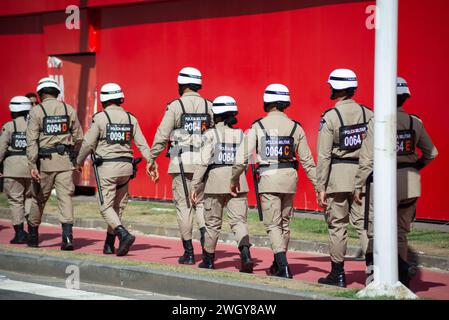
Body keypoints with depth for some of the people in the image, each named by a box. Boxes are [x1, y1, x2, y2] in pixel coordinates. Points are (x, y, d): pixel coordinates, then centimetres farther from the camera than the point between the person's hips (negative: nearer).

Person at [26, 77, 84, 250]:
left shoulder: (36, 111, -2)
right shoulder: (69, 109, 7)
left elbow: (32, 141, -10)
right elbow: (78, 138, 9)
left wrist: (32, 166, -14)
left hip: (45, 160, -1)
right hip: (65, 159, 1)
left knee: (39, 198, 12)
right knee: (65, 196, -3)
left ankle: (33, 235, 25)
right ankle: (67, 234, -18)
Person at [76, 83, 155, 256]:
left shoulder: (100, 117, -6)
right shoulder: (130, 118, 6)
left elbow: (88, 144, -3)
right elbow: (142, 144, 0)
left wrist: (79, 162, 12)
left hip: (107, 166, -5)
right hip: (126, 166, 5)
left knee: (106, 207, -2)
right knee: (118, 206, 14)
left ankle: (125, 235, -23)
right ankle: (109, 244, 18)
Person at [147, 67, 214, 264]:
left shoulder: (175, 106, -4)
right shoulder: (208, 106, 6)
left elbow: (162, 135, -7)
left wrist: (152, 159, 1)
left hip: (182, 162, -3)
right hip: (204, 162, 3)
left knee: (183, 206, 4)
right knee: (201, 203, 13)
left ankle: (189, 253, 7)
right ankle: (206, 234, -13)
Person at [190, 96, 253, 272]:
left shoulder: (210, 134, -3)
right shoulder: (241, 134, 7)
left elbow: (203, 161, -9)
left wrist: (195, 185, -6)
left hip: (216, 180, -2)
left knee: (213, 222, 12)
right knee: (239, 220, -1)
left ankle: (208, 259, 23)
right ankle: (245, 252, -25)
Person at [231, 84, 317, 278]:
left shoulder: (257, 127, -3)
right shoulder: (296, 127, 4)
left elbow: (241, 159, -5)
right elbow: (307, 161, 5)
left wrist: (234, 180, 10)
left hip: (269, 178, -3)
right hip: (290, 177, 3)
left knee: (273, 225, 0)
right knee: (284, 223, 17)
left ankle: (283, 266, -18)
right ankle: (278, 266, 29)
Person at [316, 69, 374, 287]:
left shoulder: (330, 117, -9)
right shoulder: (368, 114, 3)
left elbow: (324, 156, -10)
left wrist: (321, 187, -7)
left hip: (338, 175, -3)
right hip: (362, 172, 4)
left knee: (337, 225, 6)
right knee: (363, 222, 7)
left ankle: (337, 274, 12)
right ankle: (372, 261, -12)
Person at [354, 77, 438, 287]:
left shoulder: (377, 122, -10)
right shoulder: (415, 122, 4)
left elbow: (368, 158, -11)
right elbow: (431, 153, 10)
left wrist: (358, 185, -5)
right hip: (411, 183, 5)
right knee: (401, 232, 17)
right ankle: (402, 275, 19)